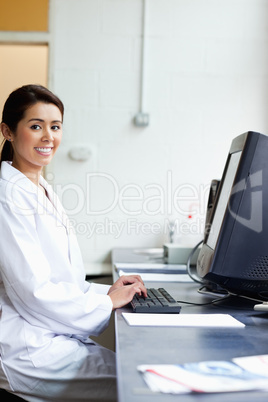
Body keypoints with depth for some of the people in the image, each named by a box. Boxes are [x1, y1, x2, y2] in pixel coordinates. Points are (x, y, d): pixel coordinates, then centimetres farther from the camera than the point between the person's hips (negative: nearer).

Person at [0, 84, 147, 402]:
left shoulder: (44, 192, 14)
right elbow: (33, 291, -19)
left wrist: (106, 290, 5)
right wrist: (107, 301, -10)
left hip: (56, 337, 9)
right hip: (28, 348, -9)